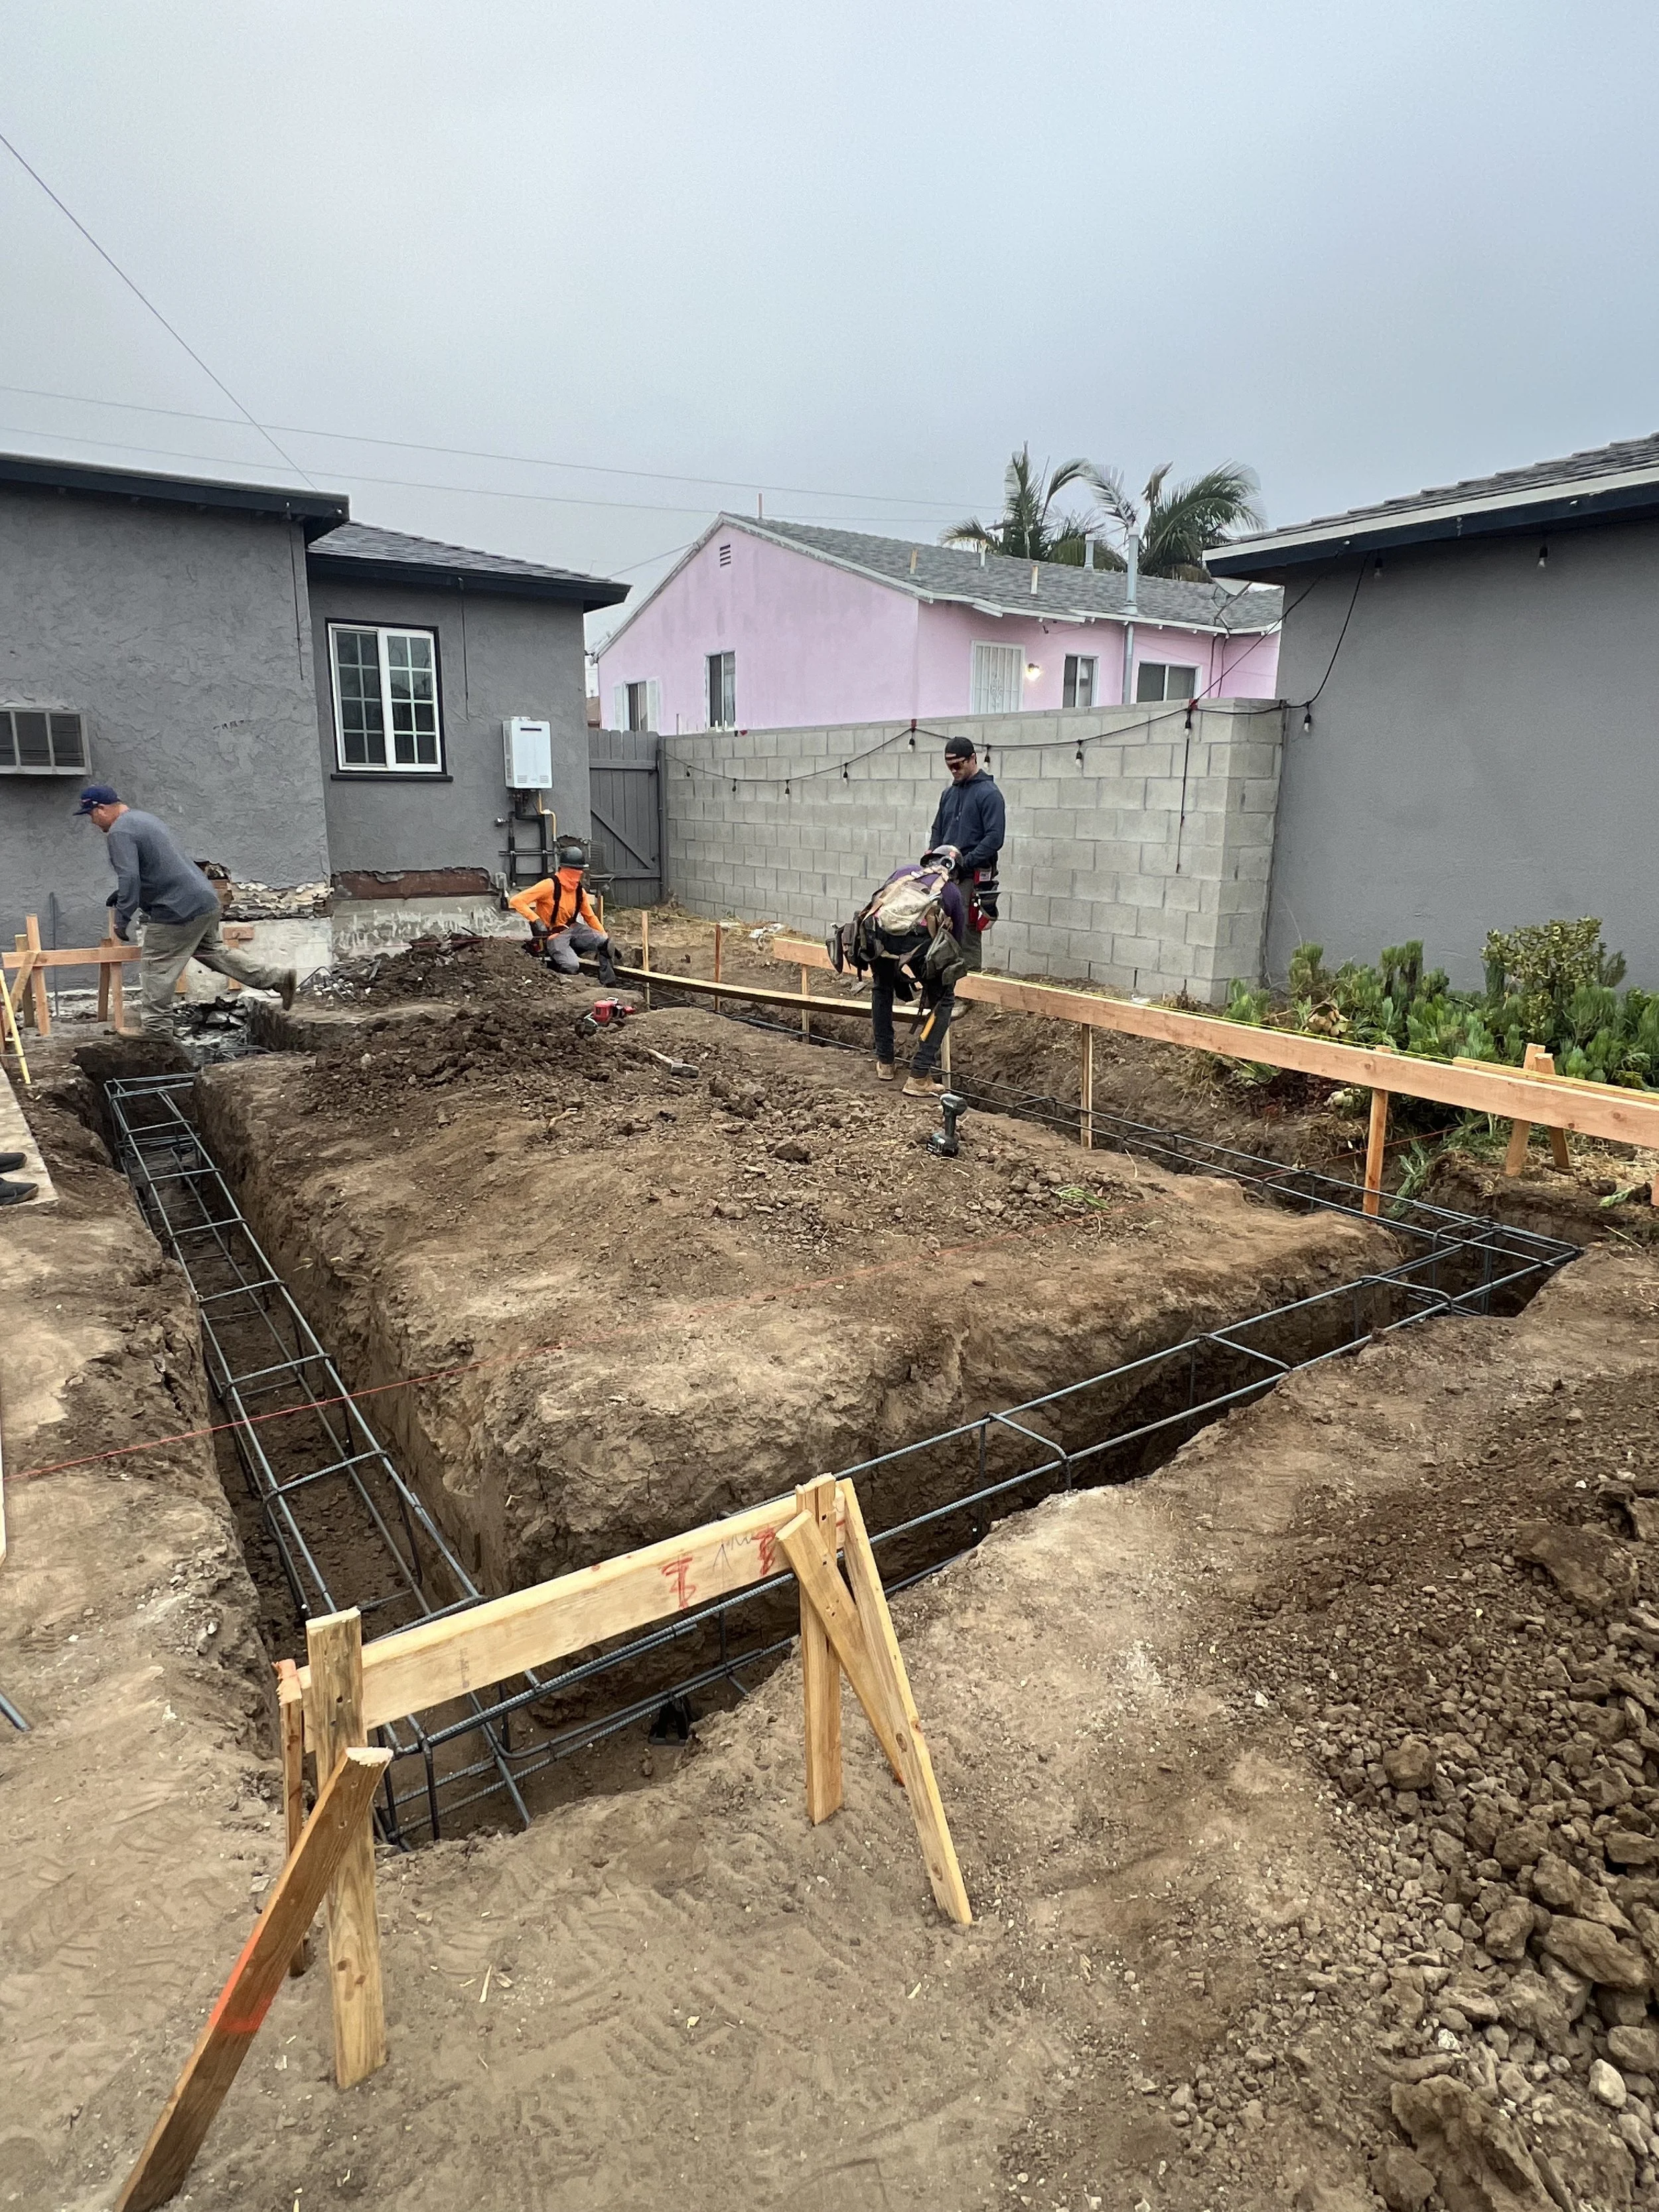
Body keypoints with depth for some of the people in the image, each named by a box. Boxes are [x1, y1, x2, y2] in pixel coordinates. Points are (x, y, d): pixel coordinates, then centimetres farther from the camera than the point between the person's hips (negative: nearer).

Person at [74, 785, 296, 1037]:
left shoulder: (119, 832, -14)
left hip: (178, 910, -10)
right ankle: (278, 978, 21)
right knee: (214, 952, 22)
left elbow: (129, 877, -24)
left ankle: (157, 1030, 2)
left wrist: (122, 918, -18)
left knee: (156, 968, -2)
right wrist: (123, 894, 26)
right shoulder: (142, 817, 18)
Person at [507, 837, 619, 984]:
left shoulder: (580, 891, 2)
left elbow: (590, 917, 15)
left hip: (573, 929, 6)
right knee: (572, 967, -28)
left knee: (605, 944, -14)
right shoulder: (550, 885, -20)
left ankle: (609, 984, -1)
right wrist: (535, 920, -32)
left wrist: (606, 939, 9)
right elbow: (516, 901, -23)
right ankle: (551, 961, 5)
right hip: (553, 934, -6)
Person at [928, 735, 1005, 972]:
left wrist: (965, 862, -18)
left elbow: (994, 838, -14)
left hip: (973, 877, -7)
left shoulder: (989, 794, -7)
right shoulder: (949, 793, 16)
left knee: (968, 935, -9)